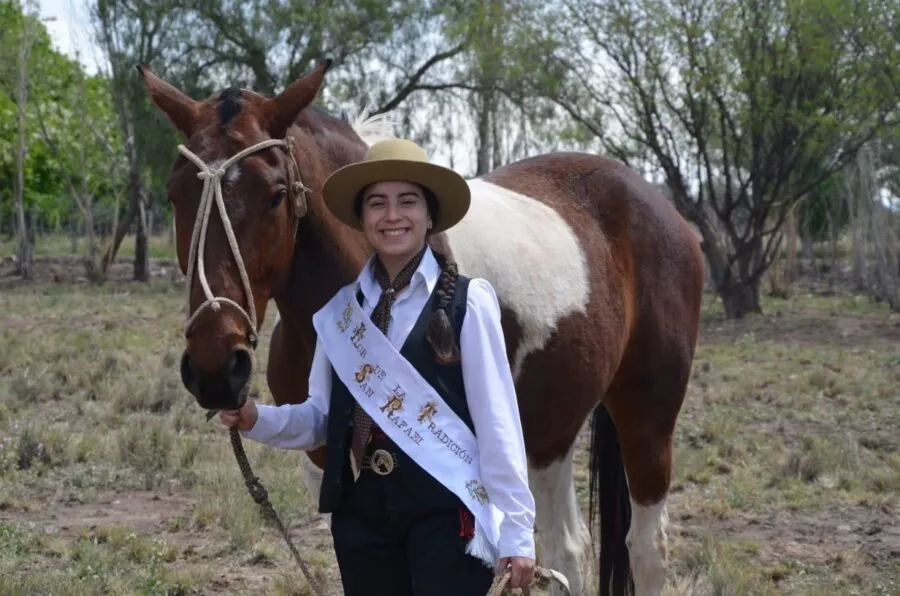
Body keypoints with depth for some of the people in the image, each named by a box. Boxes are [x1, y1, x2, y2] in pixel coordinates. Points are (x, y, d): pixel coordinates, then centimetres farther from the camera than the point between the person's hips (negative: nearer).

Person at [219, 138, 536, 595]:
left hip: (446, 509, -5)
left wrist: (515, 530, -8)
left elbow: (496, 422, -7)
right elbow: (321, 415, 11)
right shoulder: (341, 310, 8)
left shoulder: (466, 302, -5)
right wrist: (257, 420, -8)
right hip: (362, 510, 5)